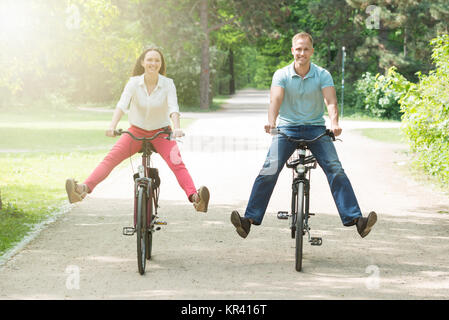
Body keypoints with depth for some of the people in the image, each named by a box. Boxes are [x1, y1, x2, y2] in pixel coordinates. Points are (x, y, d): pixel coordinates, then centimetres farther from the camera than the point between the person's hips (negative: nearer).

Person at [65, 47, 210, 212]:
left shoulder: (168, 84, -9)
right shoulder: (134, 83, -9)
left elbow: (173, 107, -21)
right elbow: (122, 105, -21)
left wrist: (176, 128, -40)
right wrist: (112, 126, -38)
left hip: (161, 132, -1)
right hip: (137, 131, 1)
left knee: (176, 162, -27)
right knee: (111, 158, -19)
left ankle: (194, 197, -44)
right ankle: (84, 188, -33)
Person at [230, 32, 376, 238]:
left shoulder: (323, 75, -2)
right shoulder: (281, 75, -2)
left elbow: (330, 101, -15)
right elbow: (275, 99, -17)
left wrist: (334, 123, -36)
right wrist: (271, 121, -38)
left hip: (316, 128, 0)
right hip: (287, 128, 0)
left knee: (335, 170, -16)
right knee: (269, 170, -17)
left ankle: (354, 218, -18)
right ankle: (250, 218, -16)